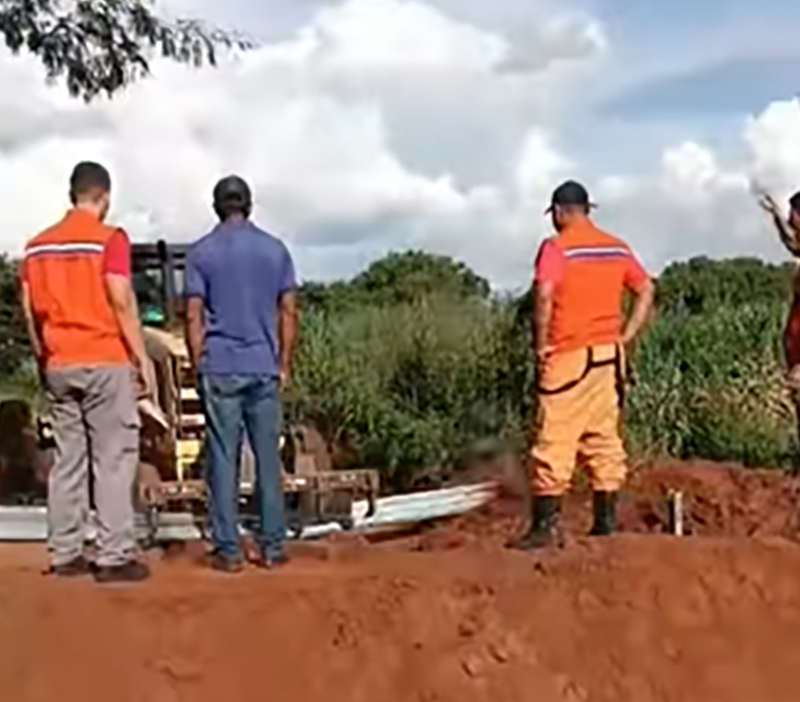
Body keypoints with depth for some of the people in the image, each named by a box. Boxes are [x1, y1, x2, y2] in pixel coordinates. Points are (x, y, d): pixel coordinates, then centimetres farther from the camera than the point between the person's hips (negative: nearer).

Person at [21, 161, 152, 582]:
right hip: (106, 361, -6)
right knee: (113, 460, -2)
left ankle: (64, 554, 12)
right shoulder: (109, 239, -7)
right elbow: (121, 301, -13)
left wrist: (43, 360, 18)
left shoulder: (37, 246, 11)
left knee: (67, 460, 10)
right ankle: (114, 557, -4)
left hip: (59, 366, 6)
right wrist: (142, 358, -8)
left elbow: (30, 310, 10)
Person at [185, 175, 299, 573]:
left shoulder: (201, 253, 0)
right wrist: (284, 364, 11)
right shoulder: (275, 249, 6)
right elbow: (288, 312, 4)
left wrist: (198, 366, 5)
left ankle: (228, 550, 4)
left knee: (223, 459, 2)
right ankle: (272, 547, 10)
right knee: (268, 458, 7)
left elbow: (193, 316, -3)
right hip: (264, 368, 2)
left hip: (219, 369, -2)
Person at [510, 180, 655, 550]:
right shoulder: (617, 248, 11)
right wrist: (626, 336, 11)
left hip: (570, 355, -6)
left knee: (555, 441, -3)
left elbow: (545, 295, -21)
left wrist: (541, 344, -11)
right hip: (609, 354, 6)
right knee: (604, 438, 12)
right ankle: (606, 520, 15)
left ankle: (546, 525, -3)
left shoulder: (557, 247, -8)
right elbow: (646, 290, 13)